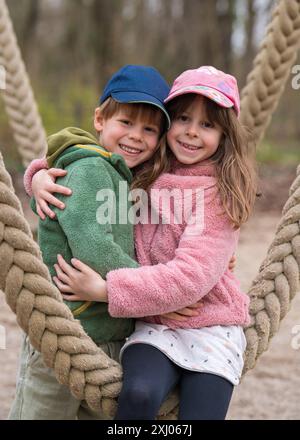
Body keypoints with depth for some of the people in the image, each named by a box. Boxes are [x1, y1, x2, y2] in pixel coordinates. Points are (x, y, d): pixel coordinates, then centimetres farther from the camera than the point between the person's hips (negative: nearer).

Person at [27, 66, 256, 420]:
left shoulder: (220, 194, -7)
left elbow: (192, 275, -18)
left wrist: (106, 290, -21)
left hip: (211, 328, -1)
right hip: (154, 324, 2)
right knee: (138, 394, -29)